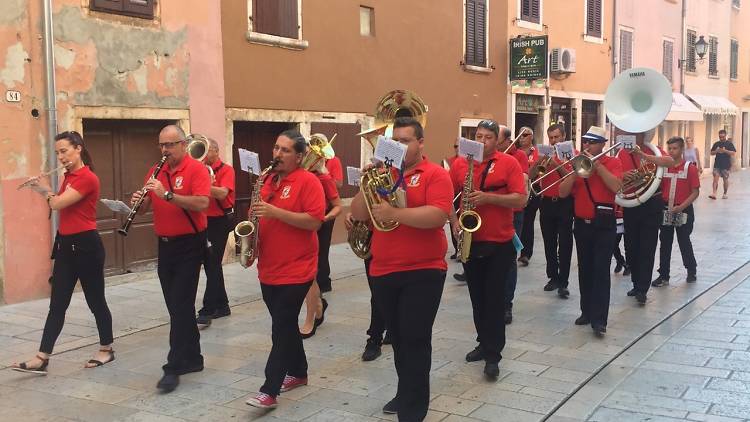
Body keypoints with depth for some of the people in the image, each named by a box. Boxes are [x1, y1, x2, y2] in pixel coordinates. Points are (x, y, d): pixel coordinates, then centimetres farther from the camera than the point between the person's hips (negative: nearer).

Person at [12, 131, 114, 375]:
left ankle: (107, 349, 21)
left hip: (85, 245, -8)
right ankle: (42, 359, 5)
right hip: (64, 245, 8)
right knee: (57, 304, 5)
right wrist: (43, 189, 5)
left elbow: (58, 204, -20)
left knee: (95, 300, 5)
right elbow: (58, 204, 20)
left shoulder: (88, 178, -17)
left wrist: (46, 191, 1)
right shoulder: (69, 177, 13)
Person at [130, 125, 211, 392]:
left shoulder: (196, 169, -10)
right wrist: (139, 202, -10)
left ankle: (173, 368, -4)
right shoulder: (156, 172, 11)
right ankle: (192, 358, 25)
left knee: (181, 306, -8)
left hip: (189, 245, -7)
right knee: (177, 306, 13)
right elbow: (144, 208, 12)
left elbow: (202, 203, -24)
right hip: (165, 245, 7)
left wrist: (167, 194, -29)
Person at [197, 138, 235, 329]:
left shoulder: (226, 170, -9)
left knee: (213, 266, -9)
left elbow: (222, 194, -24)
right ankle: (222, 306, 23)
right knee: (210, 265, 12)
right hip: (204, 221, 7)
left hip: (220, 222, -7)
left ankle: (207, 312, -8)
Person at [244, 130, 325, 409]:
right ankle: (298, 372, 33)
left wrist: (275, 212, -24)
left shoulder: (308, 181, -10)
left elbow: (314, 221, -20)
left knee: (281, 329, -6)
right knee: (285, 325, 17)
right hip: (269, 269, 8)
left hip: (295, 271, -7)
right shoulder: (269, 180, 12)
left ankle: (269, 391, -3)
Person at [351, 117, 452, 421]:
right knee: (398, 338, 17)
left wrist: (393, 213, -27)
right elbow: (358, 214, 7)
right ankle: (406, 393, 34)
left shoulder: (435, 174, -6)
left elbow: (438, 216, -21)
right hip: (383, 271, 6)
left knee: (415, 339, -3)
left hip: (423, 271, -5)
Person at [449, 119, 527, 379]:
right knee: (477, 297, 14)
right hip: (470, 242, 4)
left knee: (495, 299, -1)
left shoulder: (509, 163, -6)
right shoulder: (459, 164, 4)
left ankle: (493, 355, 5)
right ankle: (484, 343, 29)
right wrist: (454, 220, -7)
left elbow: (521, 200, -13)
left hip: (500, 244, -4)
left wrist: (488, 197, -22)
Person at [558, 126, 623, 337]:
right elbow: (563, 192, 0)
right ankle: (587, 311, 21)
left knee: (601, 270, -8)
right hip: (581, 223, 5)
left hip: (604, 224, -5)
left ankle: (599, 319, -9)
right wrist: (575, 172, -13)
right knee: (584, 270, 10)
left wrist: (597, 165, -20)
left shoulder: (612, 162, -2)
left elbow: (616, 186, -20)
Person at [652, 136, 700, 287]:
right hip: (665, 209, 4)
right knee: (665, 243, 8)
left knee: (684, 242, 8)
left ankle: (691, 271, 28)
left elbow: (695, 192, -9)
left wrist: (682, 206, -19)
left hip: (683, 211, -3)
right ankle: (664, 275, 16)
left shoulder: (690, 167, -8)